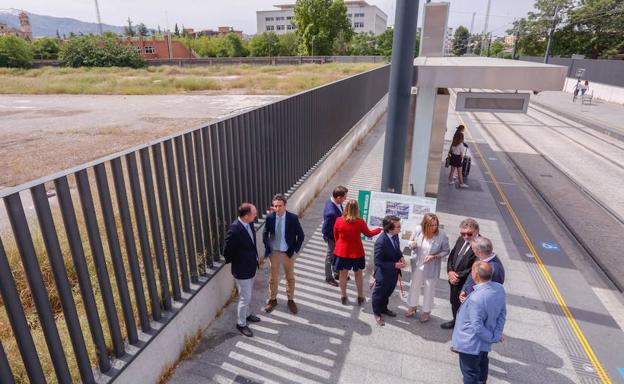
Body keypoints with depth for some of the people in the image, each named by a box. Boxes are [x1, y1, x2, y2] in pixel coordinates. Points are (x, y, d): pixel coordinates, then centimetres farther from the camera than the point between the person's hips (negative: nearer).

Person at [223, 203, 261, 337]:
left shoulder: (249, 224, -6)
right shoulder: (234, 230, -31)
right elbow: (227, 252, -20)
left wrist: (255, 258, 11)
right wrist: (235, 263, -3)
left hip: (251, 267, 8)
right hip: (242, 270, -8)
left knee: (247, 295, 26)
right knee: (245, 298, 7)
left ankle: (246, 314, 47)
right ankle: (241, 324, 27)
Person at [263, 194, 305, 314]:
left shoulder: (293, 218, -16)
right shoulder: (269, 218, -11)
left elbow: (301, 235, -6)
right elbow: (265, 234, 5)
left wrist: (295, 249, -8)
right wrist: (267, 248, -1)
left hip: (288, 253, -1)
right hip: (274, 252, 1)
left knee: (290, 277, 15)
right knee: (273, 278, 16)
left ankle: (291, 300, 33)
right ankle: (272, 299, 35)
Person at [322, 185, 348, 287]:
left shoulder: (334, 202, -13)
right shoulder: (331, 212, -40)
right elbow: (325, 230, -29)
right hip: (333, 238, -8)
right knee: (331, 257, 16)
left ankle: (337, 274, 49)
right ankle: (329, 278, 39)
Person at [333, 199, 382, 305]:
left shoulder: (339, 220, -13)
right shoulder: (360, 222, -17)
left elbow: (335, 236, 1)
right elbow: (369, 234, 0)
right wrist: (380, 229, 18)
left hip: (342, 251, 1)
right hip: (356, 252, -1)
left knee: (343, 274, 16)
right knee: (358, 274, 17)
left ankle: (343, 297, 27)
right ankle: (360, 297, 30)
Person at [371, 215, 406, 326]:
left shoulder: (395, 235, -11)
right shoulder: (381, 242, -34)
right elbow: (378, 262, -27)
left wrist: (401, 257, -9)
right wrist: (395, 265, -28)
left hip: (393, 272, 7)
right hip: (383, 274, -7)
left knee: (388, 292, 28)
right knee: (379, 293, 18)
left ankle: (383, 308, 54)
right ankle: (377, 313, 42)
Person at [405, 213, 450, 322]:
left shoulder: (442, 235, -23)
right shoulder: (418, 230, -18)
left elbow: (445, 251, -10)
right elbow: (411, 242, -1)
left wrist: (434, 256, -25)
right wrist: (412, 244, -25)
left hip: (431, 268, -2)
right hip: (417, 265, 3)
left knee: (429, 289, 16)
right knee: (414, 286, 21)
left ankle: (426, 312, 39)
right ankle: (412, 306, 46)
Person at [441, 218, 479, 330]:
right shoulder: (461, 239, -2)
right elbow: (451, 256, 7)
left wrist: (459, 276, -19)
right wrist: (450, 271, -8)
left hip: (466, 284, -8)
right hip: (454, 280, 8)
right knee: (454, 303, 28)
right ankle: (456, 321, 53)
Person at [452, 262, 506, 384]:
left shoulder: (476, 298, -36)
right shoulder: (499, 288, -13)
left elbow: (477, 327, -27)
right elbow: (502, 314, -1)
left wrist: (493, 338, -11)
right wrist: (496, 335, 1)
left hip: (470, 344, -7)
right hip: (484, 342, 8)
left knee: (470, 373, 15)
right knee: (482, 363, 32)